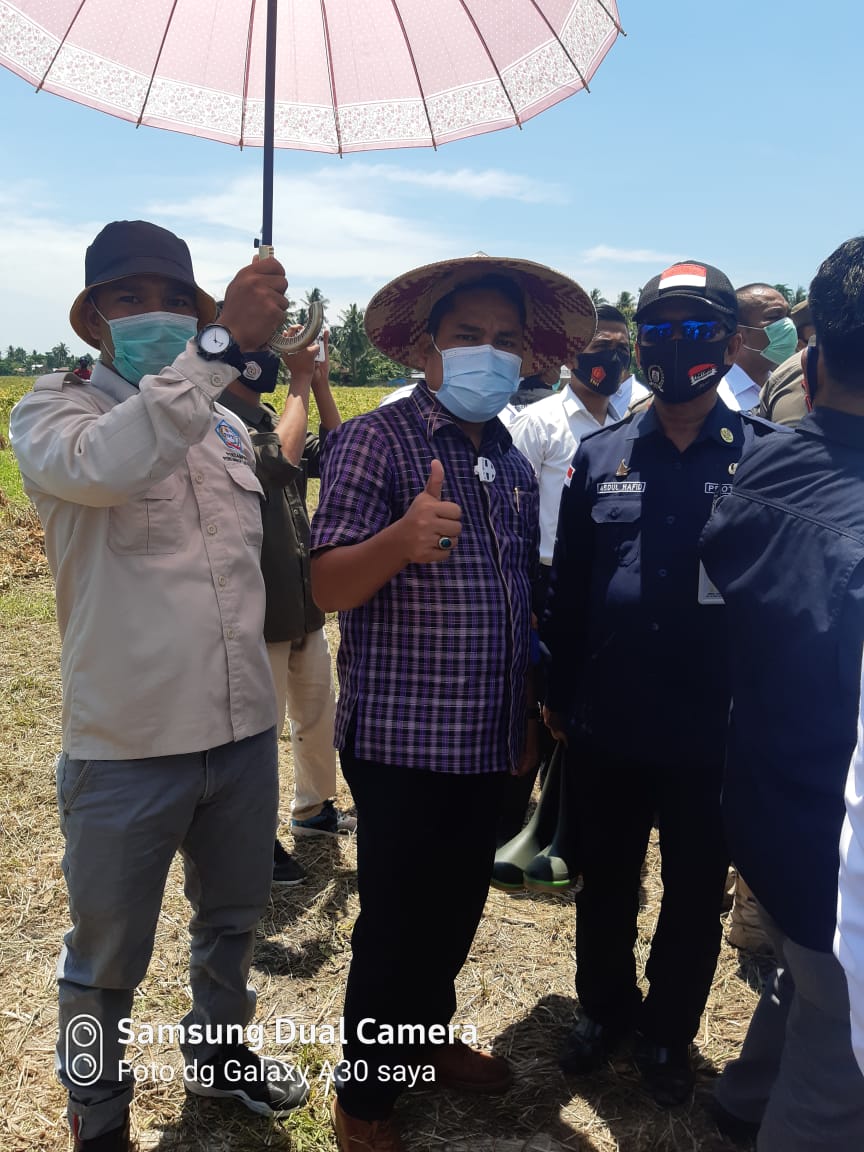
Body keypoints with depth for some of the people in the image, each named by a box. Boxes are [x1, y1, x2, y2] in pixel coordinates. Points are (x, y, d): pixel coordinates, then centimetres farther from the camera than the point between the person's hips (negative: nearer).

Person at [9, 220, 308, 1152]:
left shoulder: (226, 429, 8)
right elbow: (104, 466, -34)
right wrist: (224, 344, -37)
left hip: (245, 731, 6)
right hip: (126, 747, -5)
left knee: (233, 916, 24)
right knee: (107, 961, 14)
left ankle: (217, 1048, 50)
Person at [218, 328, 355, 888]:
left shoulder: (269, 416, 11)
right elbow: (278, 461, -29)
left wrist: (320, 383, -1)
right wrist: (301, 382, -18)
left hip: (304, 601, 9)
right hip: (259, 609, -9)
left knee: (319, 713, 22)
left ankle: (314, 807, 42)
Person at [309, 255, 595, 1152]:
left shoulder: (514, 465, 10)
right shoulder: (375, 440, -11)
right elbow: (324, 589, -20)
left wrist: (525, 721, 16)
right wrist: (401, 539, -40)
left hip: (486, 743, 7)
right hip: (400, 741, -6)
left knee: (458, 909, 20)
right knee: (394, 925, 7)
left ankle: (431, 1037, 45)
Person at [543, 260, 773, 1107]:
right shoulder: (600, 456, 2)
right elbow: (565, 588, 5)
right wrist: (557, 696, 5)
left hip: (711, 738, -2)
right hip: (603, 730, 2)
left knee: (695, 896, 17)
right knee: (604, 884, 20)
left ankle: (669, 1032, 41)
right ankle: (605, 1007, 45)